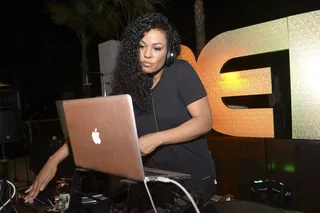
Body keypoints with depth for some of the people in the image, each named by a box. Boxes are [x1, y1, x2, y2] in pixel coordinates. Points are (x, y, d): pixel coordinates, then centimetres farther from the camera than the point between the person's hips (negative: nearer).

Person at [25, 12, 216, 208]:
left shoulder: (181, 72, -14)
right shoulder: (129, 83, -6)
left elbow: (204, 121, -17)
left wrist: (156, 139, -27)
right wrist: (55, 160, -14)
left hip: (194, 180, -3)